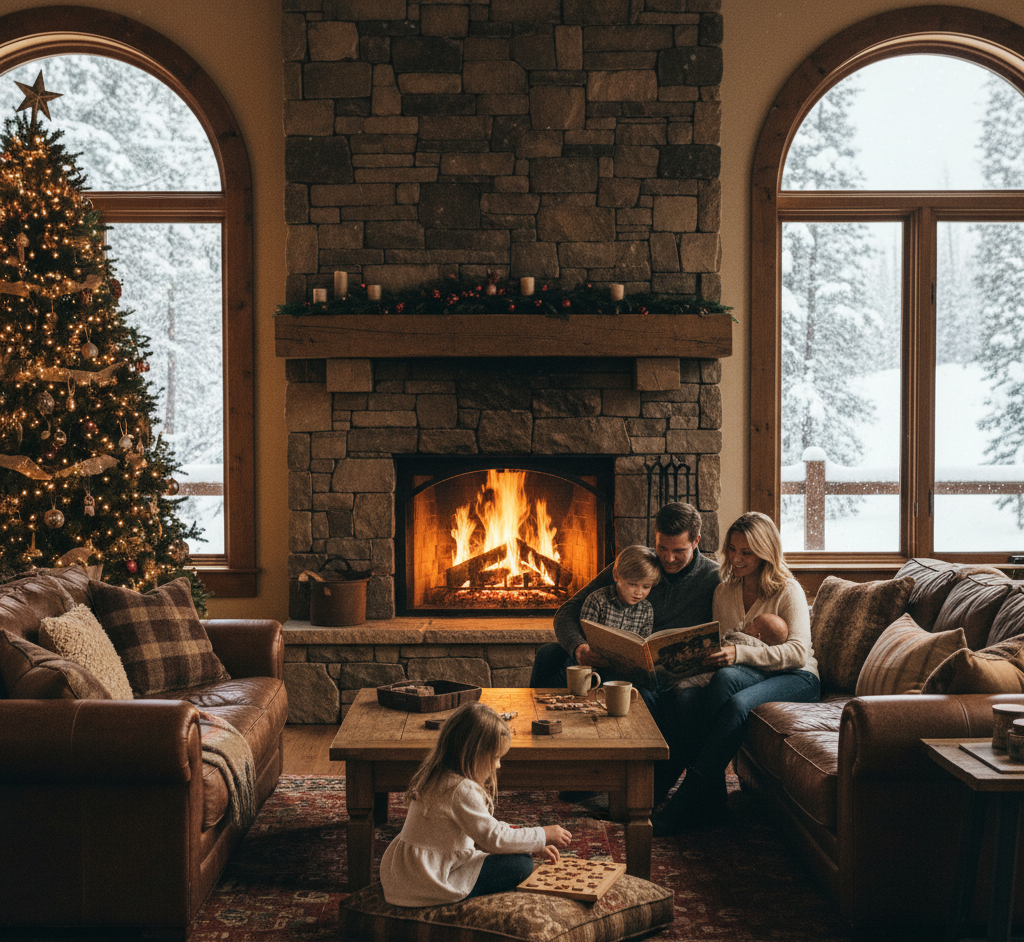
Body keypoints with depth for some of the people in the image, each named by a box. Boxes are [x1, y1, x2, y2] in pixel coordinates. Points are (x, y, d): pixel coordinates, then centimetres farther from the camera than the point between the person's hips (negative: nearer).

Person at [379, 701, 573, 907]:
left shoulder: (438, 778, 10)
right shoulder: (462, 790, -22)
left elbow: (486, 827, 15)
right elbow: (493, 839, -19)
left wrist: (536, 845, 11)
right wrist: (543, 836, -8)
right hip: (426, 885, -10)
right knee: (521, 865, -10)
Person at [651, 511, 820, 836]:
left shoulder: (788, 591, -5)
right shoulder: (724, 592, 12)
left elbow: (798, 652, -18)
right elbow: (718, 650, 16)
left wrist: (739, 653, -31)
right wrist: (708, 655, -10)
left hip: (796, 679, -5)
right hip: (741, 676, 5)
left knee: (732, 691, -40)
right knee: (685, 697, -31)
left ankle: (688, 800, -34)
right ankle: (708, 797, -32)